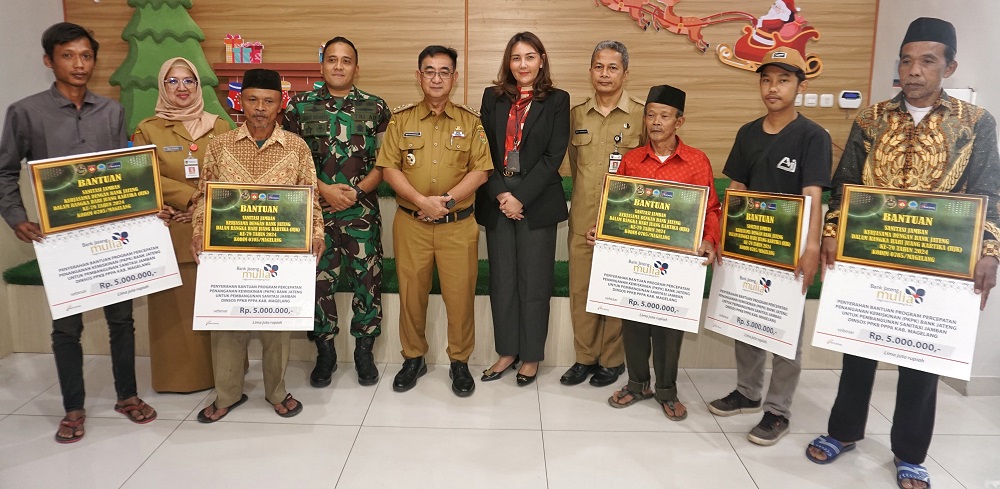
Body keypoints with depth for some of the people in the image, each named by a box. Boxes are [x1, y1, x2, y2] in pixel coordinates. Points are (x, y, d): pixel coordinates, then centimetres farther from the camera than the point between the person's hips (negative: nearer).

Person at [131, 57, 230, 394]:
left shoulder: (219, 127, 9)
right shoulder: (147, 130, 5)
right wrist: (193, 197, -15)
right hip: (170, 231, -1)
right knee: (176, 305, 2)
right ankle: (179, 375, 14)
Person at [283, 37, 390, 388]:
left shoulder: (375, 108, 5)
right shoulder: (299, 107, 6)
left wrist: (356, 192, -12)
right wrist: (324, 189, -10)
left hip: (362, 211, 0)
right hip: (315, 210, 1)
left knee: (367, 280, 4)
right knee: (318, 280, 5)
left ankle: (364, 351, 20)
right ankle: (325, 352, 21)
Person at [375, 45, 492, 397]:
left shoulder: (470, 121, 4)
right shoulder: (401, 119, 5)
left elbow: (480, 171, -2)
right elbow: (389, 169, -1)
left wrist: (447, 199, -15)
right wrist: (421, 201, -15)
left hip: (458, 224, -1)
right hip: (411, 223, 1)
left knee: (460, 294, 3)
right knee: (411, 293, 9)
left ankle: (460, 362, 21)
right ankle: (413, 359, 27)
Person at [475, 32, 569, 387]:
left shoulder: (557, 100, 2)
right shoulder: (493, 97, 10)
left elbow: (553, 156, -6)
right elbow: (484, 150, 4)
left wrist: (521, 197, -13)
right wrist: (500, 194, -9)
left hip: (537, 203, -3)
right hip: (497, 201, 3)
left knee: (534, 282, 4)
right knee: (501, 280, 8)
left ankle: (531, 356, 19)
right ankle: (507, 351, 22)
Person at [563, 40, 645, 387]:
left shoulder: (641, 116, -3)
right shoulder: (576, 115, 8)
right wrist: (582, 199, 12)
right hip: (582, 219, 3)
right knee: (580, 289, 8)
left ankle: (612, 359, 22)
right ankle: (585, 356, 24)